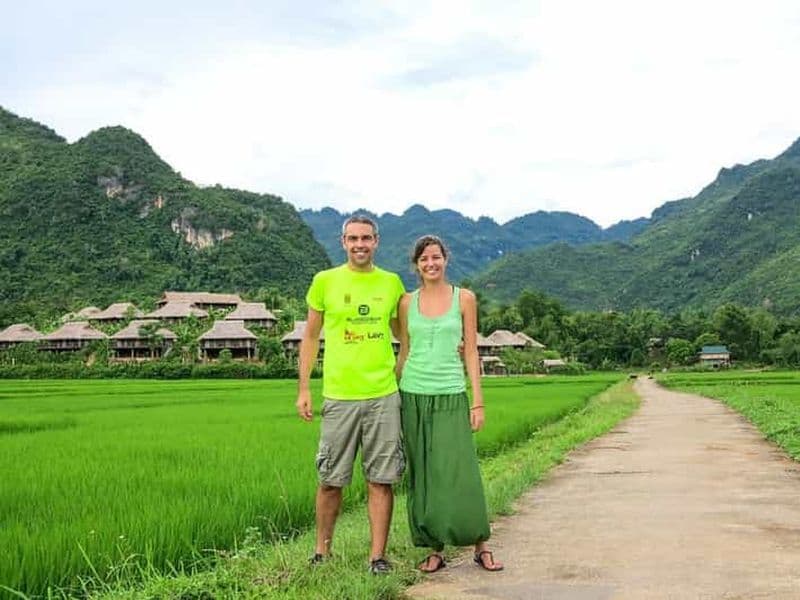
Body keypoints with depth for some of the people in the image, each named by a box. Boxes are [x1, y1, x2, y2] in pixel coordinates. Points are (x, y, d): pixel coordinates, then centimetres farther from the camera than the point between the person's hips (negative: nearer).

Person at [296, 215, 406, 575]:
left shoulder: (392, 283, 8)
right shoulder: (325, 281, 3)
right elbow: (310, 337, 8)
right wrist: (303, 389, 3)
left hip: (383, 396, 1)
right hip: (339, 396, -1)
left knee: (381, 480, 4)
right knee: (331, 480, 6)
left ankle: (378, 556, 14)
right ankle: (322, 552, 23)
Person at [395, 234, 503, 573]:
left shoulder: (464, 298, 3)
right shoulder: (407, 303, 7)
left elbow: (471, 352, 2)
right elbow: (404, 352, 12)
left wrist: (478, 402, -2)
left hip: (451, 396, -2)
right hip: (413, 396, 2)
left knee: (460, 474, -5)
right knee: (422, 476, 4)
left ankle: (481, 548, 9)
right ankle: (435, 550, 14)